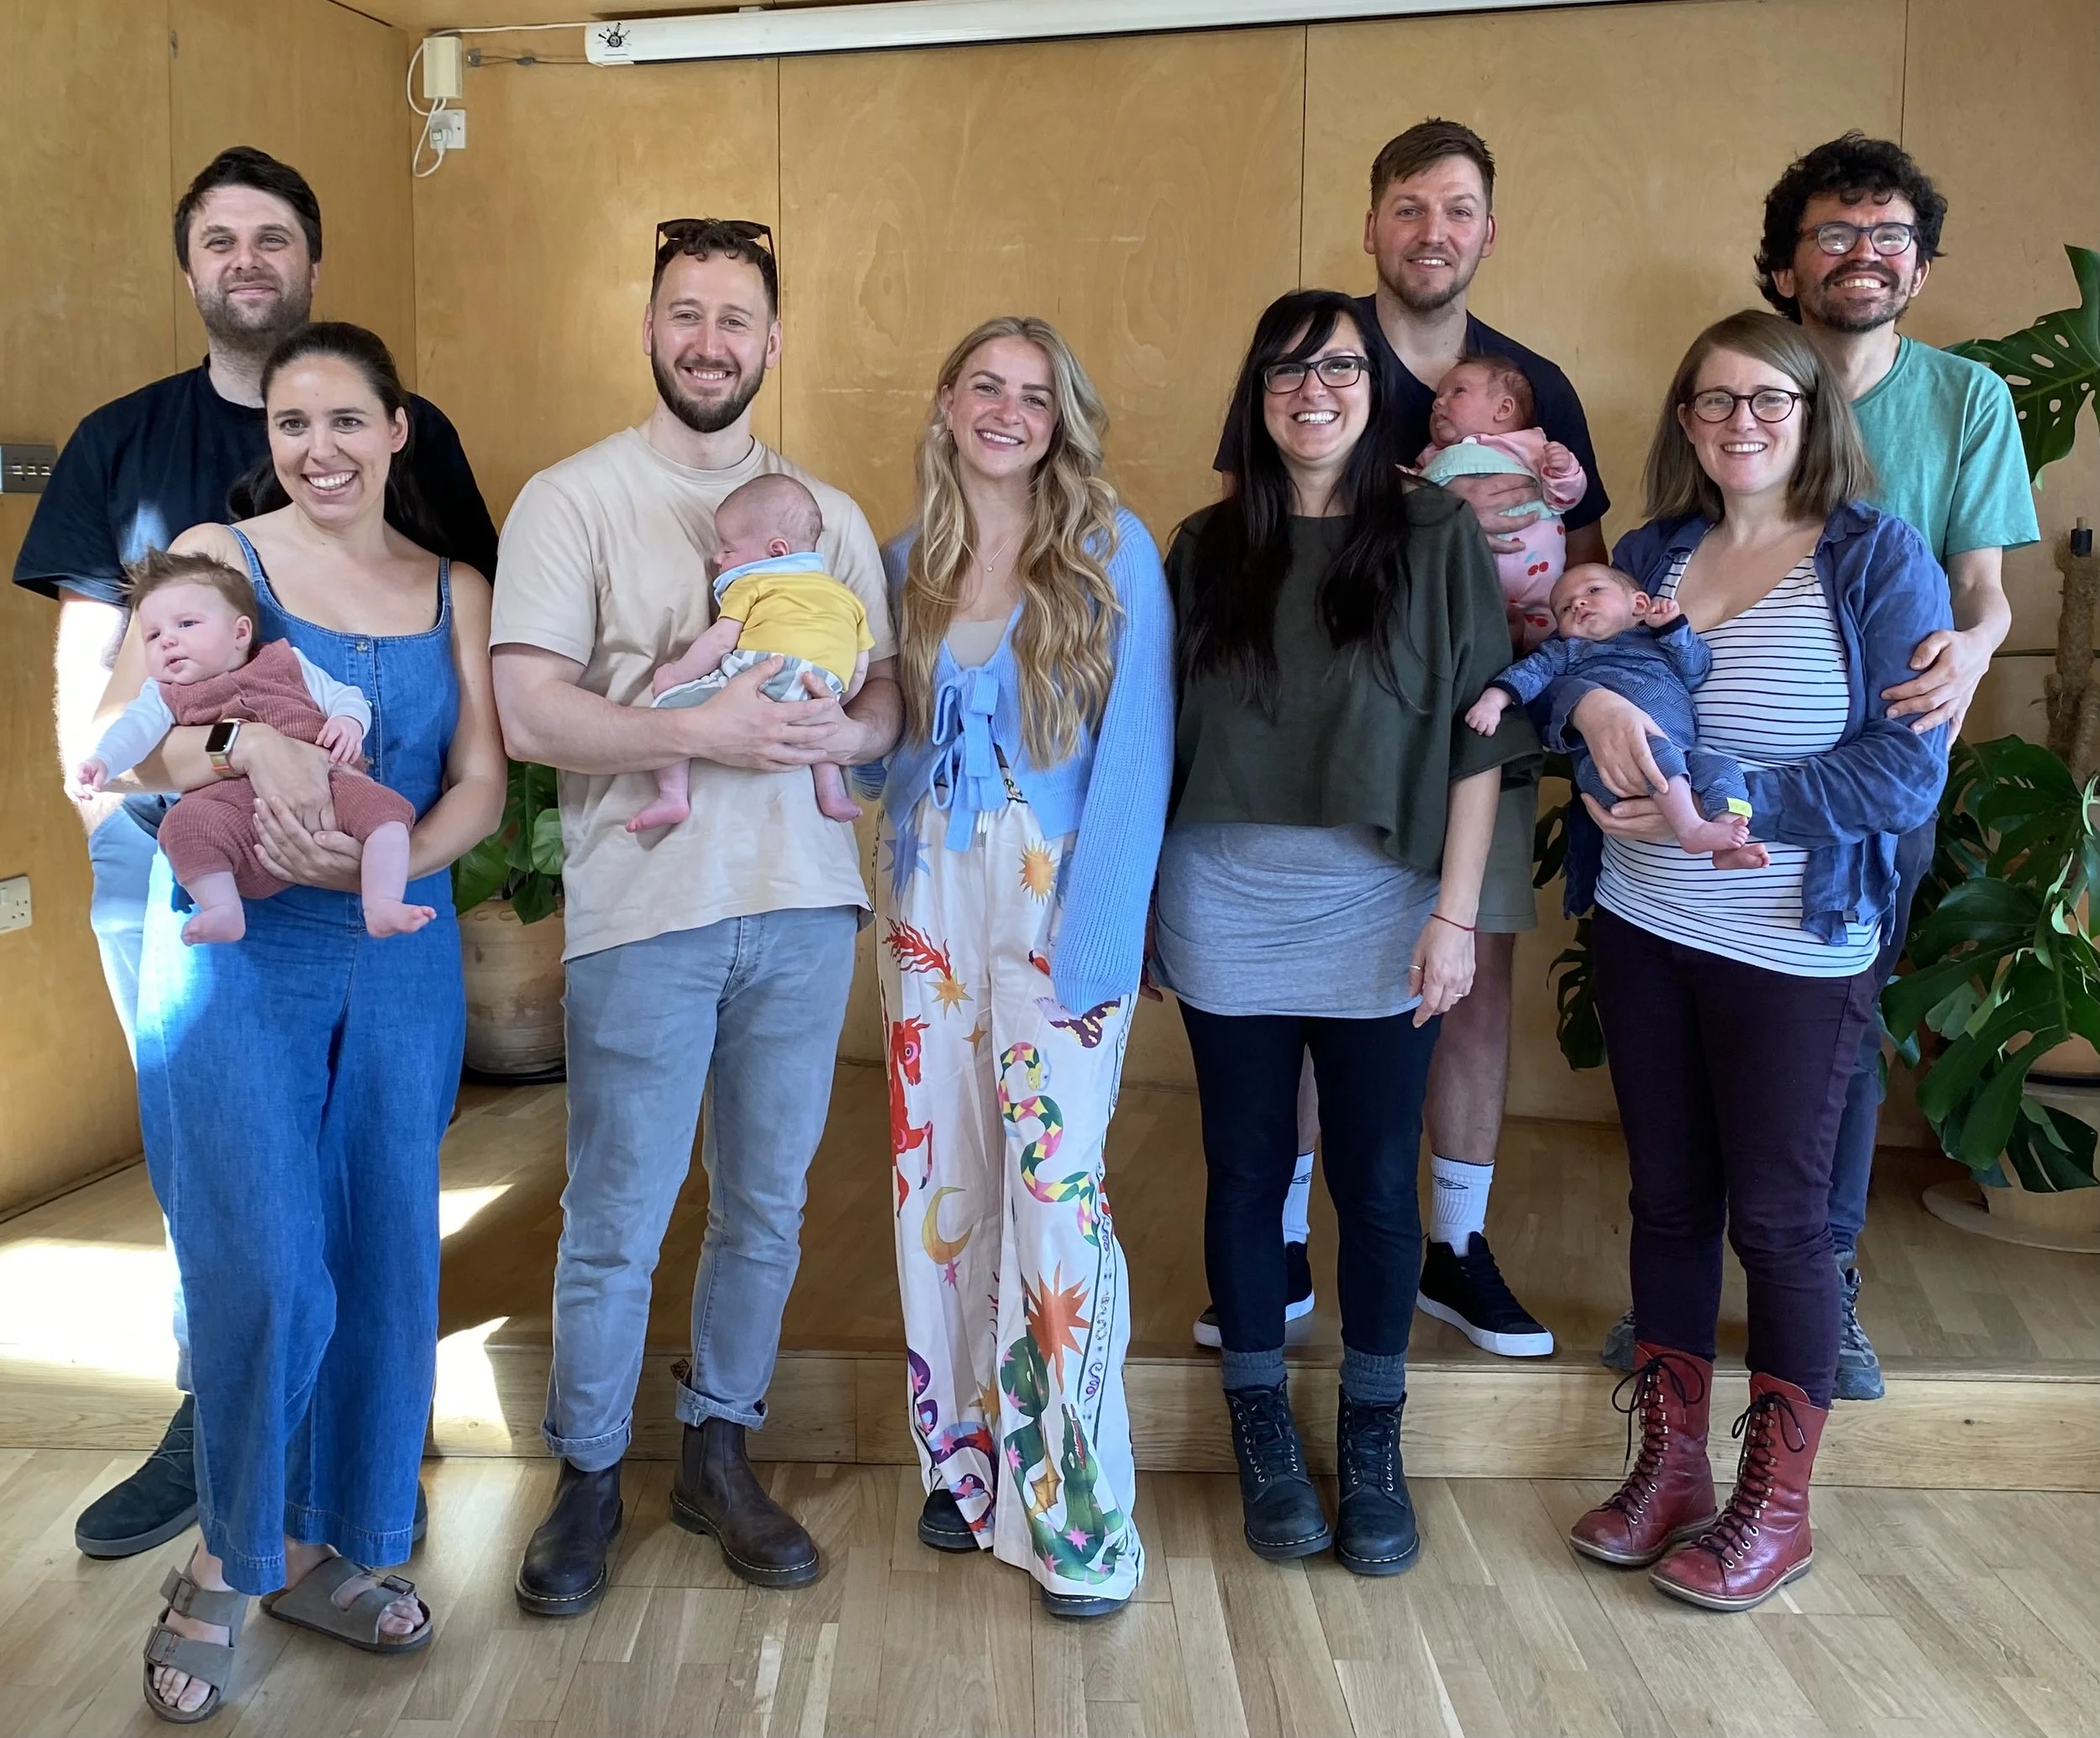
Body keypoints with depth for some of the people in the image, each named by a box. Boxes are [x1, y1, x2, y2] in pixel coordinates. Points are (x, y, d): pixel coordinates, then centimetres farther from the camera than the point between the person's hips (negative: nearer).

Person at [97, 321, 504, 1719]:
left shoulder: (456, 593, 10)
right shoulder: (216, 555, 2)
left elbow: (482, 789, 3)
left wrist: (385, 856, -15)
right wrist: (243, 757, -26)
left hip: (402, 958, 4)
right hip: (237, 952, -3)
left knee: (385, 1264, 7)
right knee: (265, 1275, -7)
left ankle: (332, 1549, 26)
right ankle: (227, 1565, 17)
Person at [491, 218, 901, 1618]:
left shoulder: (830, 515, 12)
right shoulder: (572, 499, 0)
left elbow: (892, 699, 11)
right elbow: (531, 714, -10)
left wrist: (844, 731, -12)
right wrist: (707, 732, -22)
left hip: (805, 903, 4)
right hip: (645, 909, -3)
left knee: (767, 1204, 13)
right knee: (618, 1224, 4)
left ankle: (719, 1452, 30)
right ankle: (588, 1477, 24)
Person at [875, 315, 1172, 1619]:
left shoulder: (1115, 551, -3)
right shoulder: (907, 561, 11)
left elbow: (1137, 750, -8)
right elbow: (888, 741, 15)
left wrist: (1098, 933, -15)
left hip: (1062, 904, -4)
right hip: (930, 902, 5)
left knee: (1056, 1192, -7)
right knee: (939, 1181, 9)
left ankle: (1080, 1518, 6)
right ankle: (966, 1464, 26)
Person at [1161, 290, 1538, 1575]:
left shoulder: (1436, 534, -1)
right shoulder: (1208, 547, 6)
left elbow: (1478, 736, -3)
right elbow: (1163, 731, 8)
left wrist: (1457, 913, -9)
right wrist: (1142, 901, 3)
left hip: (1380, 914, -1)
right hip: (1228, 910, 2)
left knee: (1377, 1182, 7)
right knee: (1248, 1175, 9)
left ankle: (1373, 1445, 24)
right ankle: (1265, 1437, 26)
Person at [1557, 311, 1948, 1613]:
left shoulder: (1881, 562, -6)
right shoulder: (1651, 554, 8)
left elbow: (1908, 771, -13)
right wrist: (1590, 698, -18)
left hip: (1795, 953, -4)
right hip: (1644, 931, 4)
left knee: (1778, 1216, 5)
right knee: (1670, 1198, 13)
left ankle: (1775, 1507, 22)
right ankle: (1669, 1468, 28)